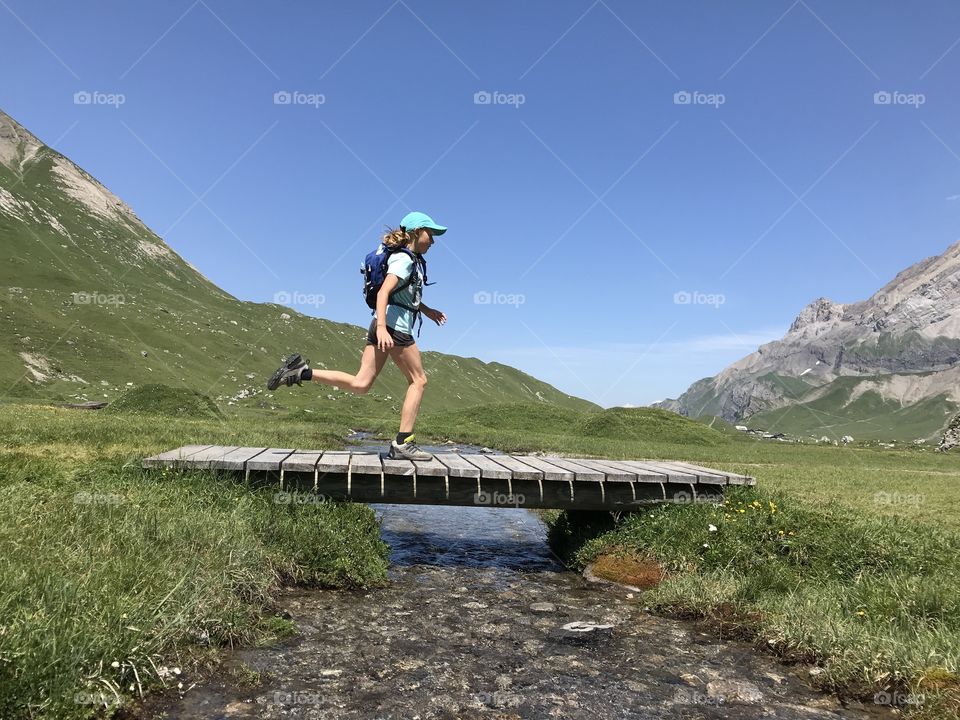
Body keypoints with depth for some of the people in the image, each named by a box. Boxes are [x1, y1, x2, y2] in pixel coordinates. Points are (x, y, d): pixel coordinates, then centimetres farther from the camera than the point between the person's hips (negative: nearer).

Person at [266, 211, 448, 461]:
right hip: (395, 327, -9)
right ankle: (402, 444, 0)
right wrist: (382, 326, -32)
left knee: (360, 384, 2)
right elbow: (383, 293, -21)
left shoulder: (412, 259, 22)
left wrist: (426, 310, 32)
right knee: (418, 380, 1)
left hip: (382, 327, 9)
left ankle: (302, 372, -6)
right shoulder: (405, 260, -8)